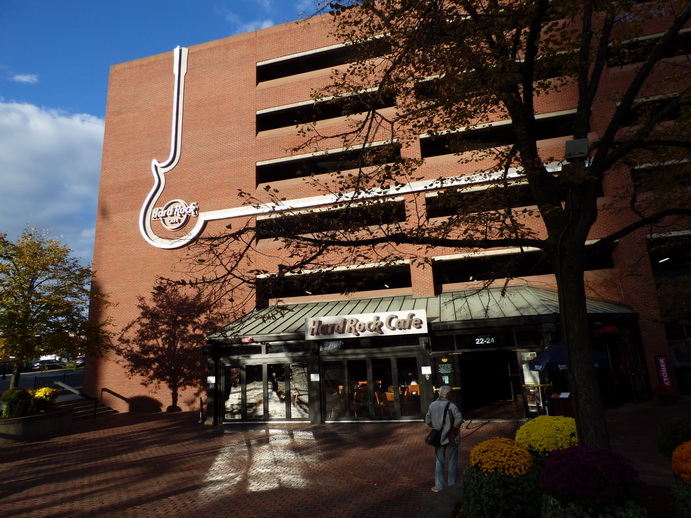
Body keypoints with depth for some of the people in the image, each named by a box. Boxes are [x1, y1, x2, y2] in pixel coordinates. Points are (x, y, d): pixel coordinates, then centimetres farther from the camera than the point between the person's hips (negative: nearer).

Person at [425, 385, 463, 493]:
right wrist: (454, 429, -14)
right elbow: (459, 419, -29)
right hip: (451, 438, -4)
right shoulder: (451, 406, -17)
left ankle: (438, 486, 23)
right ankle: (452, 486, 21)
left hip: (438, 438, 5)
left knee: (439, 462, 18)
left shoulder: (432, 405, 0)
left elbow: (427, 421, 6)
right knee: (452, 462, 12)